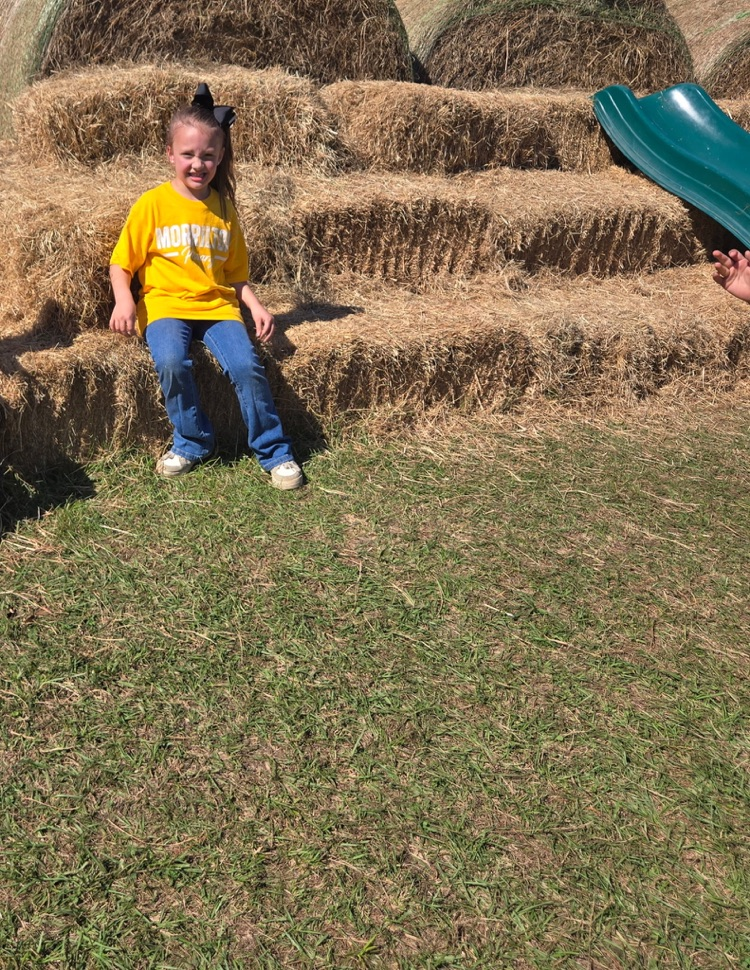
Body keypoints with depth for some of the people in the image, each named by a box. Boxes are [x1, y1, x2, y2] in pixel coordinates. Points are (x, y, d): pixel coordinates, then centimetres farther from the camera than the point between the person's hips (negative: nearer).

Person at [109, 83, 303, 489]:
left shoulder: (223, 208, 10)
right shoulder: (152, 204, 1)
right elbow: (121, 264, 5)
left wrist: (255, 306, -2)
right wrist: (124, 300, -14)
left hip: (217, 304, 2)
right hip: (166, 304, -2)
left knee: (246, 365, -23)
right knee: (171, 362, -32)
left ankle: (274, 451, -5)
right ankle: (193, 442, -7)